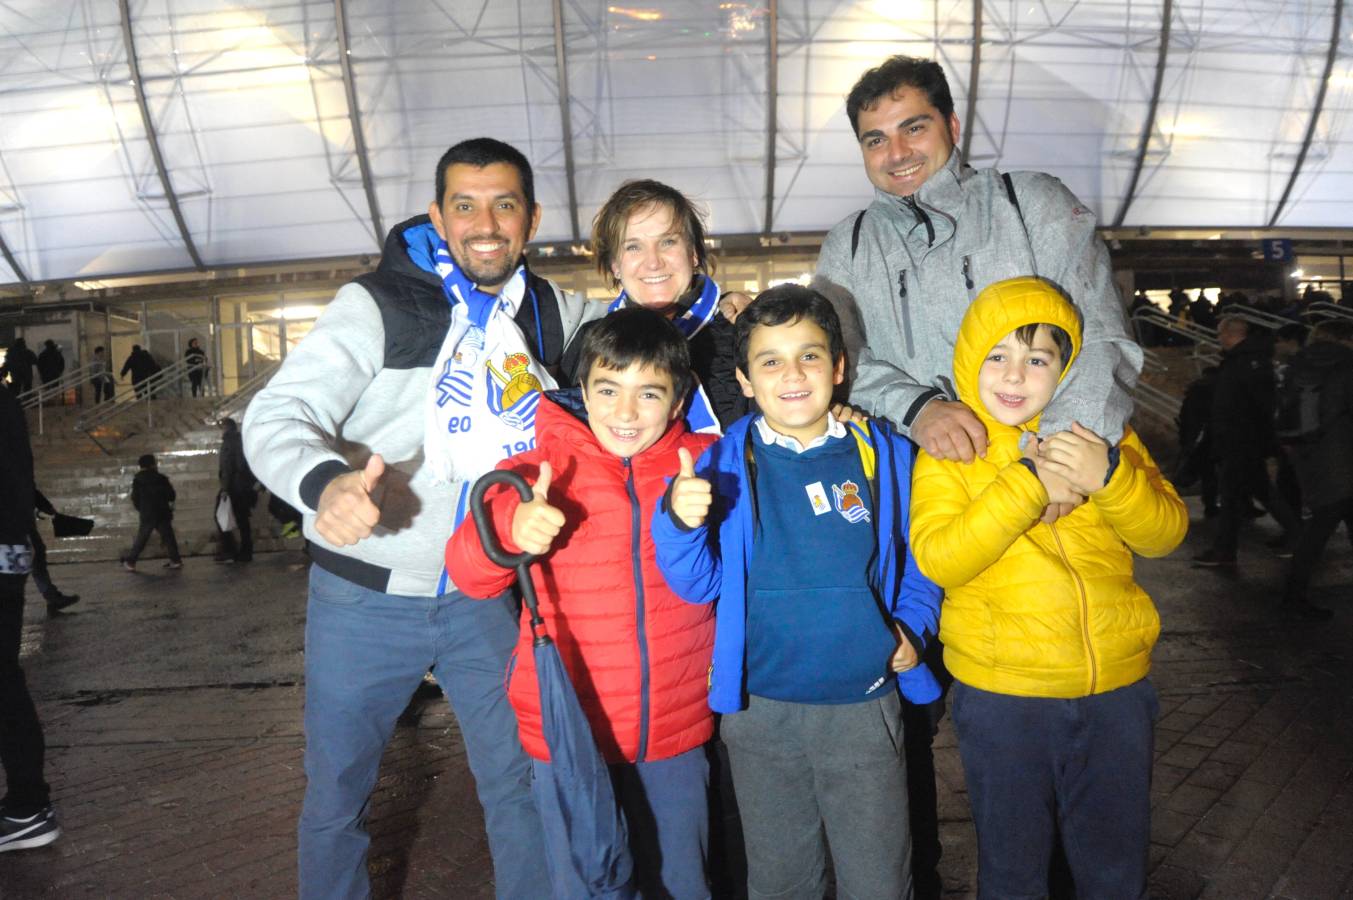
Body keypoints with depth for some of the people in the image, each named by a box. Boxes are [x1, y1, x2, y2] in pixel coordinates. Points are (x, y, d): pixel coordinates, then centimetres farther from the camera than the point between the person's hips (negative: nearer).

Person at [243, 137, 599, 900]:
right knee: (338, 791, 14)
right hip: (366, 598, -2)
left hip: (486, 596, 3)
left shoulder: (550, 310, 3)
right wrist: (325, 483, -41)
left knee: (521, 781, 13)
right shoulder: (379, 304, -11)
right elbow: (276, 418, -18)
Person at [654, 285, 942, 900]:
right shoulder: (725, 465, -4)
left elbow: (919, 561, 11)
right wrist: (679, 521, -27)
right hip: (760, 711, 1)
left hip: (865, 708, 0)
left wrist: (912, 626, -5)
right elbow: (698, 583, -9)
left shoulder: (886, 455, -3)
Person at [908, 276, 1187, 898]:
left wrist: (1110, 477, -23)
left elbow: (1165, 533, -4)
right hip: (1001, 693, -2)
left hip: (1116, 687, 3)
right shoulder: (950, 450, -6)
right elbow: (937, 558, -19)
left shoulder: (1100, 434, 2)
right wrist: (1029, 480, -26)